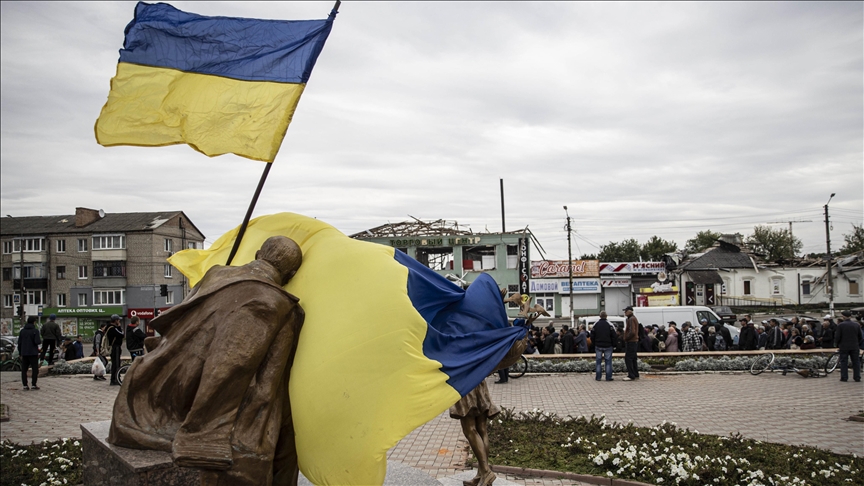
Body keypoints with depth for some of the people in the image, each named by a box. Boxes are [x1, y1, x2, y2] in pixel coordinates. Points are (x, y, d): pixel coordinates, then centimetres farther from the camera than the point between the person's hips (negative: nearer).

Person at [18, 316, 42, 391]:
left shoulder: (22, 331, 8)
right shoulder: (35, 331, -9)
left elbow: (19, 343, 9)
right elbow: (37, 342, -16)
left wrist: (20, 353, 14)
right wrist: (41, 340, 6)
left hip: (24, 353, 5)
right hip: (33, 353, -5)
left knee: (24, 370, 8)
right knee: (35, 369, 2)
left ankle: (25, 385, 6)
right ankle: (33, 385, -2)